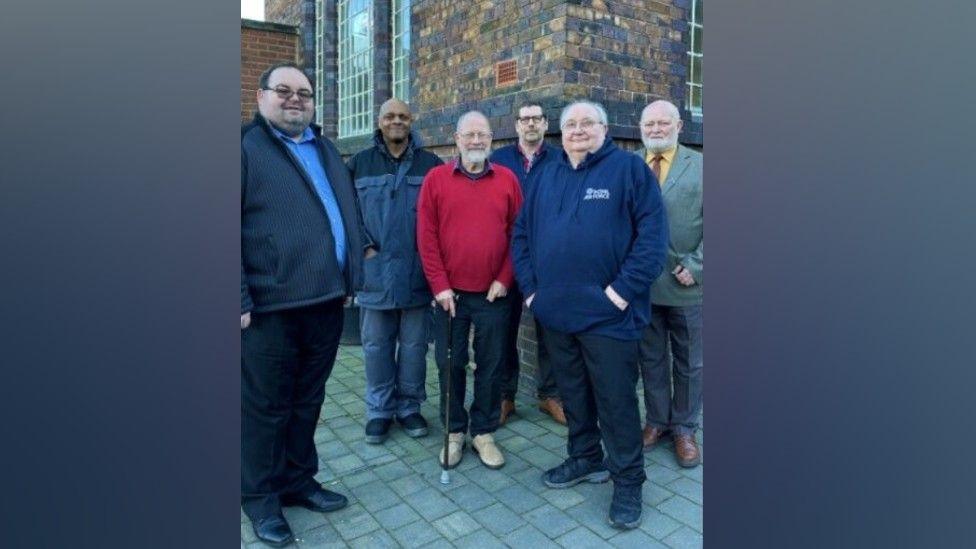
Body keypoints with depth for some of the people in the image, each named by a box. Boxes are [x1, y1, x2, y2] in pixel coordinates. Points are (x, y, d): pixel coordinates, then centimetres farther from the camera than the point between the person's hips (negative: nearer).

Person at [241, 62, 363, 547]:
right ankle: (260, 496, 26)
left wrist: (351, 276, 13)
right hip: (269, 306, -6)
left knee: (307, 401, 17)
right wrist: (241, 300, -15)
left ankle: (299, 481, 34)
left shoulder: (325, 150, 17)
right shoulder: (245, 146, -3)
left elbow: (348, 214, 20)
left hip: (326, 301, 6)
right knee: (265, 407, 8)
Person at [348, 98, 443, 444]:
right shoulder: (360, 164, 7)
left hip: (416, 271, 0)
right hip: (374, 271, 1)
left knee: (414, 345, 9)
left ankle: (409, 406, 25)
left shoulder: (431, 164, 3)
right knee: (376, 345, 9)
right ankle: (380, 410, 24)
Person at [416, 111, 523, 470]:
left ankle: (483, 432, 25)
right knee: (450, 364, 10)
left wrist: (505, 279, -6)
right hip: (450, 293, 0)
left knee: (490, 366, 9)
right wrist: (439, 285, -8)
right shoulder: (436, 179, 1)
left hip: (494, 294, 1)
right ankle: (454, 431, 27)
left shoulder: (507, 179, 3)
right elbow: (426, 236, -3)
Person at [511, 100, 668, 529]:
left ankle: (627, 480, 20)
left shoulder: (629, 168, -3)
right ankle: (585, 459, 37)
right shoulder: (547, 176, 13)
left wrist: (623, 290, -16)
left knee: (615, 398, 4)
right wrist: (529, 286, 4)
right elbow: (521, 233, 14)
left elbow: (653, 233, -11)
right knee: (572, 393, 18)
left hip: (606, 312, -5)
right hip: (556, 311, 5)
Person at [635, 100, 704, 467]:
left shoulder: (700, 166, 2)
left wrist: (695, 266, -12)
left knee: (689, 362, 11)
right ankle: (656, 420, 31)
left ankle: (684, 429, 27)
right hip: (642, 284, 1)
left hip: (685, 285, -1)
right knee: (651, 359, 14)